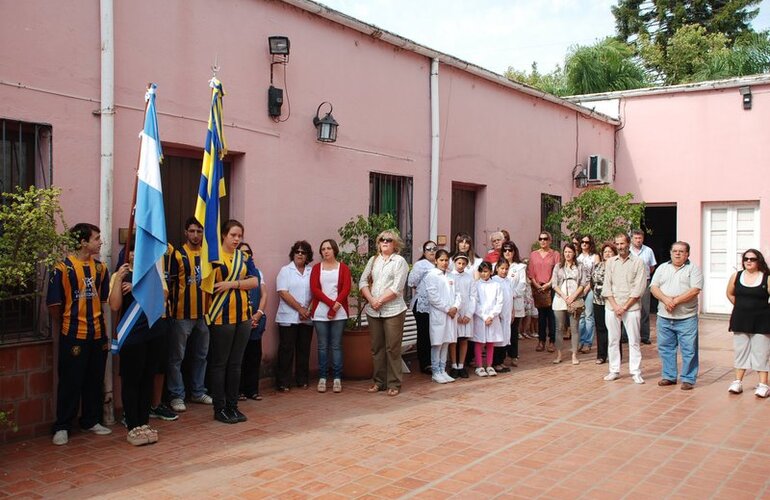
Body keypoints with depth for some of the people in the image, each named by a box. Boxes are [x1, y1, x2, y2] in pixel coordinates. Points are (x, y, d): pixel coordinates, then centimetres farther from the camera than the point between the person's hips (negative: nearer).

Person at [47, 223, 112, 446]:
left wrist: (95, 318, 12)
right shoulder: (63, 268, -11)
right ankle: (62, 427, 12)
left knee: (95, 380, 12)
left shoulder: (100, 267, 6)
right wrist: (59, 327, 2)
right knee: (70, 382, 1)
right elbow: (54, 303, -7)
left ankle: (91, 421, 25)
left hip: (97, 333, 5)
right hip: (73, 335, -5)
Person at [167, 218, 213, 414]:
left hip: (203, 313, 6)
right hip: (182, 314, -5)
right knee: (176, 357, 2)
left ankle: (198, 391, 27)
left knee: (201, 355, 15)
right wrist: (170, 308, -14)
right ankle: (176, 395, 12)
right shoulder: (178, 255, -6)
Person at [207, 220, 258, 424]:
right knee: (219, 363, 2)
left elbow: (254, 281, 1)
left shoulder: (244, 258, 12)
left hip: (243, 315, 5)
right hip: (221, 315, -5)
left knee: (236, 363, 10)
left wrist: (232, 284, -12)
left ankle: (232, 406, 18)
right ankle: (219, 408, 9)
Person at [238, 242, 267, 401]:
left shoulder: (257, 272, 15)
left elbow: (264, 294, 10)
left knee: (255, 355, 5)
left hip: (256, 320, 4)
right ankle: (239, 390, 7)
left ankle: (253, 389, 12)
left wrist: (259, 314, -5)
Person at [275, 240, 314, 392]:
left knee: (304, 349, 8)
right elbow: (283, 293, -7)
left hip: (307, 318, 3)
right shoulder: (285, 270, 1)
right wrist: (300, 308, -12)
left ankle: (302, 380, 17)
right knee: (287, 350, -2)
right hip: (288, 317, -3)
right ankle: (283, 383, 3)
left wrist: (308, 310, -6)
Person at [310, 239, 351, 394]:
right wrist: (331, 303, -14)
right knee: (322, 346, 4)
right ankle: (322, 378, 9)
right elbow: (314, 289, -3)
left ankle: (337, 379, 5)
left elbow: (346, 288, -3)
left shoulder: (343, 268, 7)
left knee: (336, 346, 1)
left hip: (339, 313, -1)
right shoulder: (316, 268, 9)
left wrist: (337, 304, -16)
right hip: (320, 313, 1)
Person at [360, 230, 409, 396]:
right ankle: (378, 381, 20)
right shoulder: (373, 260, 13)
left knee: (392, 348, -2)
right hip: (373, 311, 5)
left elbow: (397, 287, -11)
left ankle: (394, 384, 6)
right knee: (377, 347, 10)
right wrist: (371, 300, -7)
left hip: (393, 311, -5)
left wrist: (380, 300, -13)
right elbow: (363, 281, 8)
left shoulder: (400, 261, -1)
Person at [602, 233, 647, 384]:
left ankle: (636, 372, 6)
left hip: (631, 307, -3)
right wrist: (615, 305, -6)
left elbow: (639, 288, -5)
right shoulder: (610, 262, 10)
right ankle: (614, 371, 13)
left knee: (634, 341, 0)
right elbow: (607, 286, 6)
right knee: (613, 340, 6)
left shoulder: (638, 262, 1)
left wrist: (625, 306, -9)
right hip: (611, 307, 3)